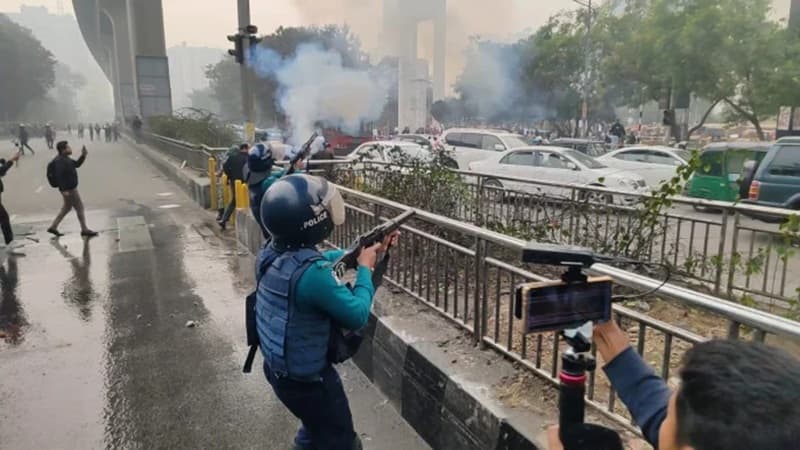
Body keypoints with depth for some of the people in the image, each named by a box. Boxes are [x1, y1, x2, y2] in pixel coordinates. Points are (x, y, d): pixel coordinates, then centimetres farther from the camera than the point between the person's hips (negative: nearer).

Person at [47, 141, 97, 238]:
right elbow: (58, 176, -28)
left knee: (66, 208, 19)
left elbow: (77, 164, 15)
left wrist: (83, 155, 0)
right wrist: (64, 190, -29)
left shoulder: (65, 158, 8)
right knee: (79, 208, -2)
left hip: (70, 187, 10)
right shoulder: (60, 161, -22)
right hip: (69, 189, -10)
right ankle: (85, 230, 6)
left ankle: (53, 227, 24)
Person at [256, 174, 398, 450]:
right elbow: (358, 315, -24)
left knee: (316, 428, 33)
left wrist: (367, 249, 6)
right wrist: (365, 268, -12)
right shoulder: (312, 274, -35)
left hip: (278, 368, 8)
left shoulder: (272, 252, -8)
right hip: (306, 379, -8)